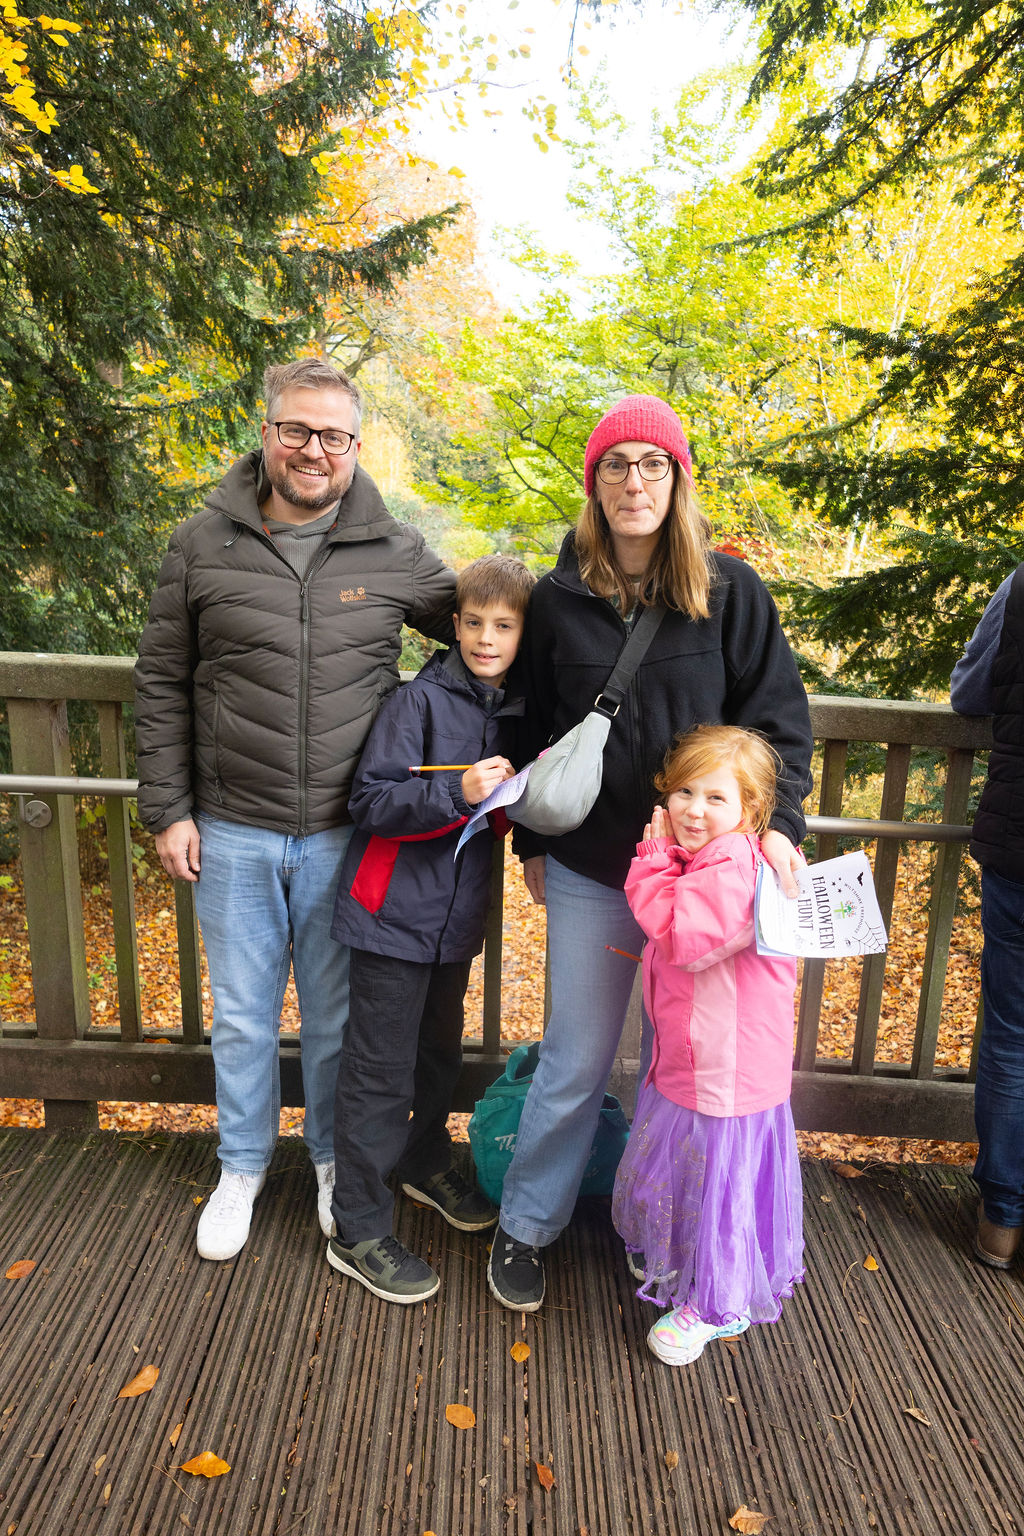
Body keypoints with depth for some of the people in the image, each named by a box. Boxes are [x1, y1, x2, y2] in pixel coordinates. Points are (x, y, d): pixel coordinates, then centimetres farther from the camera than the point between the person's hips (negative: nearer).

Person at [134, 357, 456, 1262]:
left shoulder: (394, 554, -2)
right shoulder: (203, 546, -1)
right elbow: (162, 685, 4)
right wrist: (167, 809, 0)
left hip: (344, 836, 0)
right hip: (230, 835, 1)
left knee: (336, 1015, 15)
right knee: (243, 1016, 15)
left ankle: (334, 1162, 40)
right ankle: (243, 1167, 39)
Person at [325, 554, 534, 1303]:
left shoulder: (517, 713, 6)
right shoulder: (420, 700, -14)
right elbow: (372, 800, -19)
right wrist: (458, 791, -30)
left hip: (459, 916, 7)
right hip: (396, 913, -6)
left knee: (440, 1051, 23)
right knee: (380, 1071, 2)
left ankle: (426, 1161, 47)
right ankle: (360, 1230, 17)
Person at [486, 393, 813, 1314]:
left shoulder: (729, 590, -2)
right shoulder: (559, 599, 2)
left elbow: (779, 713, -1)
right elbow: (535, 729, 9)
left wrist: (779, 821, -14)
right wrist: (531, 841, 9)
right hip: (590, 872, 0)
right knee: (577, 1059, 9)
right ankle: (526, 1228, 32)